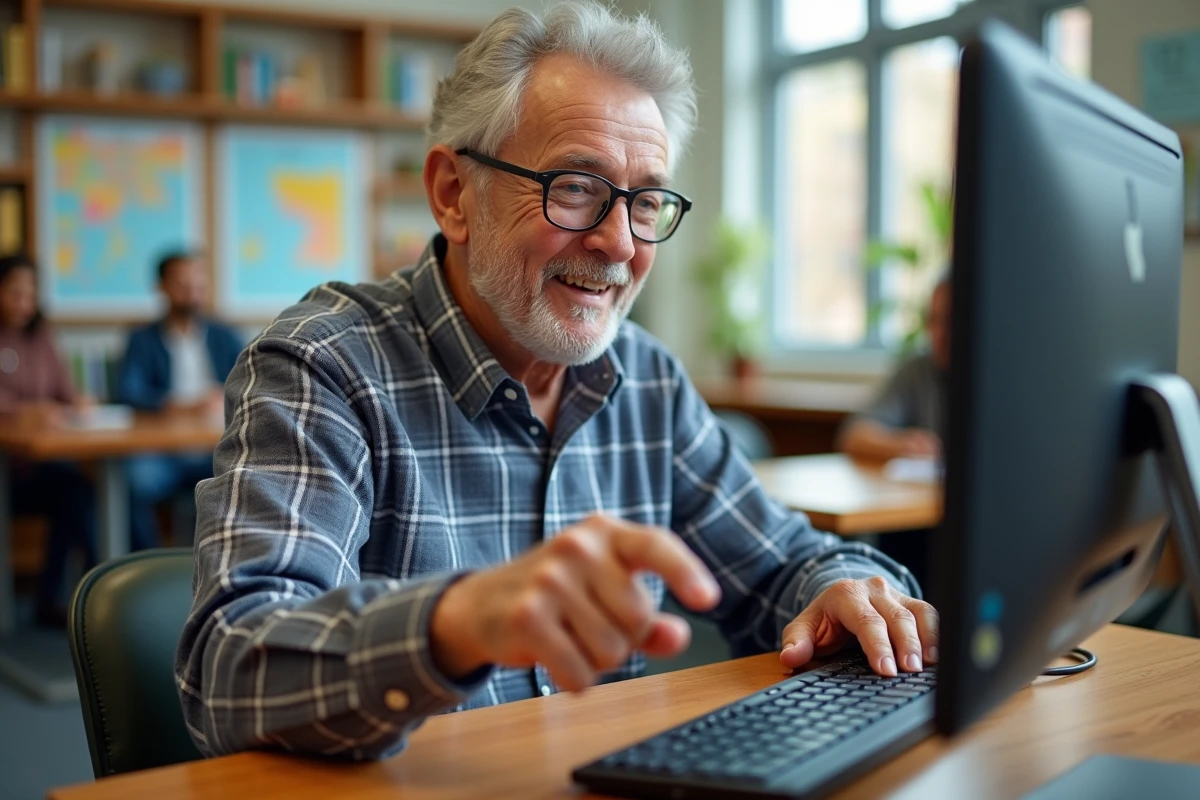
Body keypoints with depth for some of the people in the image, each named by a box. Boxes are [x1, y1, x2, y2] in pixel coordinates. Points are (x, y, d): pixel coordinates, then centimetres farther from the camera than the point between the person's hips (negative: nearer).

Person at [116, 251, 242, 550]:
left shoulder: (225, 338, 16)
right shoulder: (144, 340, 9)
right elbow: (128, 392, -8)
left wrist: (227, 400, -20)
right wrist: (185, 407, -24)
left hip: (218, 452, 2)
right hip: (163, 453, -2)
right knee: (134, 480, -33)